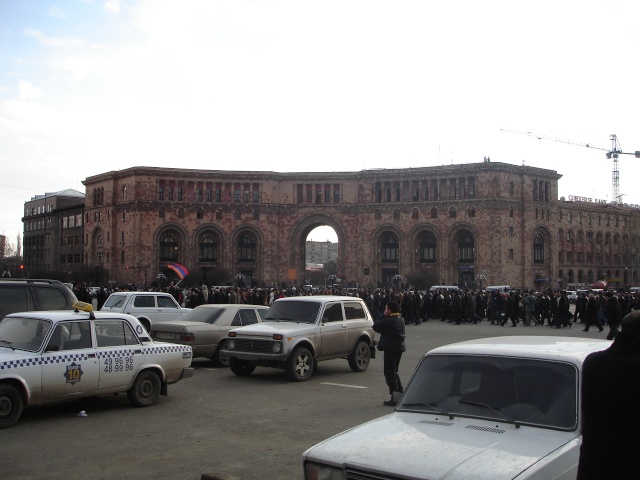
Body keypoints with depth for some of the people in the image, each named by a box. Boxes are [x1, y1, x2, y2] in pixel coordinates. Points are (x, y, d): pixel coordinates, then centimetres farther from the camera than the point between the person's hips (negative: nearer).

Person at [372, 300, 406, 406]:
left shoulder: (388, 321, -20)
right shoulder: (401, 319, 8)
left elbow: (376, 327, -11)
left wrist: (383, 316, -5)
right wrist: (385, 317, 8)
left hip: (390, 349, -9)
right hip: (399, 348, 9)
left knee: (389, 373, -1)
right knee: (394, 372, 21)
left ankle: (395, 398, 0)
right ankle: (400, 393, 23)